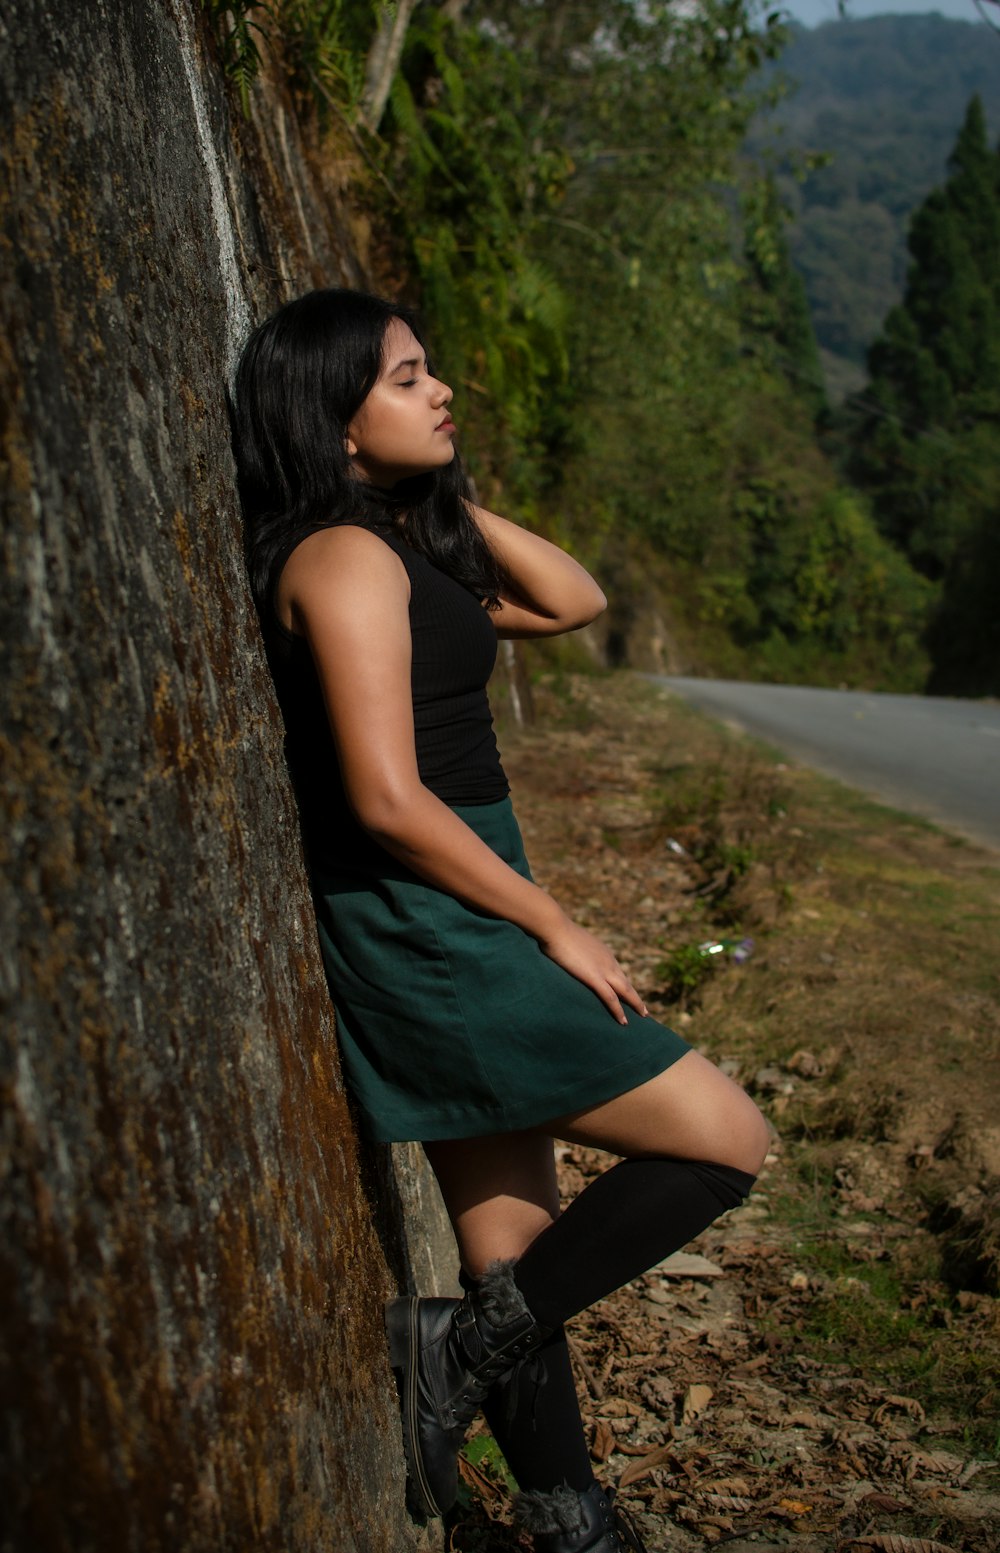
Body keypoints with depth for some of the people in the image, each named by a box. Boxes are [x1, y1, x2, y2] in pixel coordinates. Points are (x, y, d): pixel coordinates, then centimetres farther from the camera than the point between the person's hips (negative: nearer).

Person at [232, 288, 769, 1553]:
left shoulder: (408, 542, 13)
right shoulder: (346, 558, -16)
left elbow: (571, 601, 20)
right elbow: (388, 799, -22)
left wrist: (451, 499, 10)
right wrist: (558, 930, -14)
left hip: (456, 937, 10)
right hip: (422, 939, -9)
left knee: (521, 1245, 16)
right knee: (726, 1141, -4)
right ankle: (466, 1349, 2)